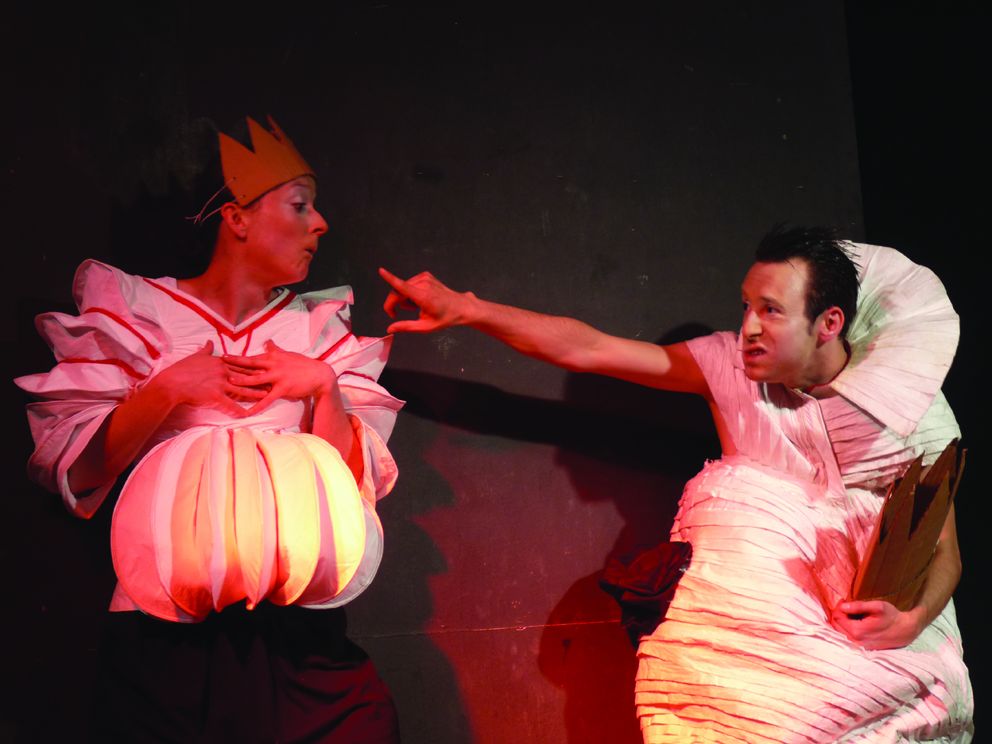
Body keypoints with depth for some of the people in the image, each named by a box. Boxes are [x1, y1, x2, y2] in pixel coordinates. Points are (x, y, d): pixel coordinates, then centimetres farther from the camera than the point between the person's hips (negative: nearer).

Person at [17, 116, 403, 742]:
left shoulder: (322, 329, 7)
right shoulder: (137, 313, 0)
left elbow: (356, 480, 1)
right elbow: (72, 471, -6)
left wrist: (322, 385, -13)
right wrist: (167, 389, -17)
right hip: (164, 638, -2)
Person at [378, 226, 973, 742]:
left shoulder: (915, 408, -10)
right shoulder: (733, 365, -7)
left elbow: (944, 549, -5)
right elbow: (587, 349, -10)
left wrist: (912, 619, -27)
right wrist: (464, 309, -15)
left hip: (869, 620, -2)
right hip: (763, 609, 2)